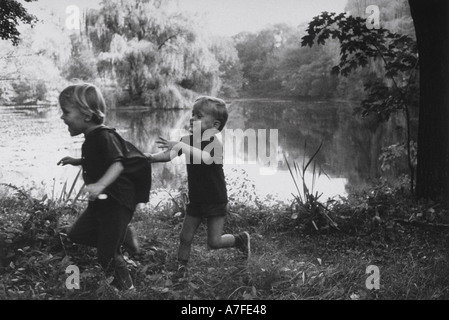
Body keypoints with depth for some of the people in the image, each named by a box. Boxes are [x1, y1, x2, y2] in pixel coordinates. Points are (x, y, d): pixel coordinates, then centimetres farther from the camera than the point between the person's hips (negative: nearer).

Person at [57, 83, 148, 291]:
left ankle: (126, 288, 21)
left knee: (107, 255, -2)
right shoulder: (92, 138, 9)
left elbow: (118, 163, -36)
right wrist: (76, 161, 17)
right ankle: (124, 236, 22)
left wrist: (100, 185, -51)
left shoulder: (104, 136, -21)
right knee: (76, 234, 15)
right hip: (101, 201, 10)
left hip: (117, 202, -10)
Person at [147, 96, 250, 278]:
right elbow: (169, 154, -10)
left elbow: (206, 158, -41)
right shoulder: (189, 140, -1)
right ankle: (181, 270, 22)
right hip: (195, 199, 5)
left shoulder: (215, 142, -19)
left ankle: (241, 239, 24)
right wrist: (151, 157, -29)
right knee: (185, 238, 6)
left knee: (214, 242, -3)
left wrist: (181, 145, -49)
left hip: (216, 200, -5)